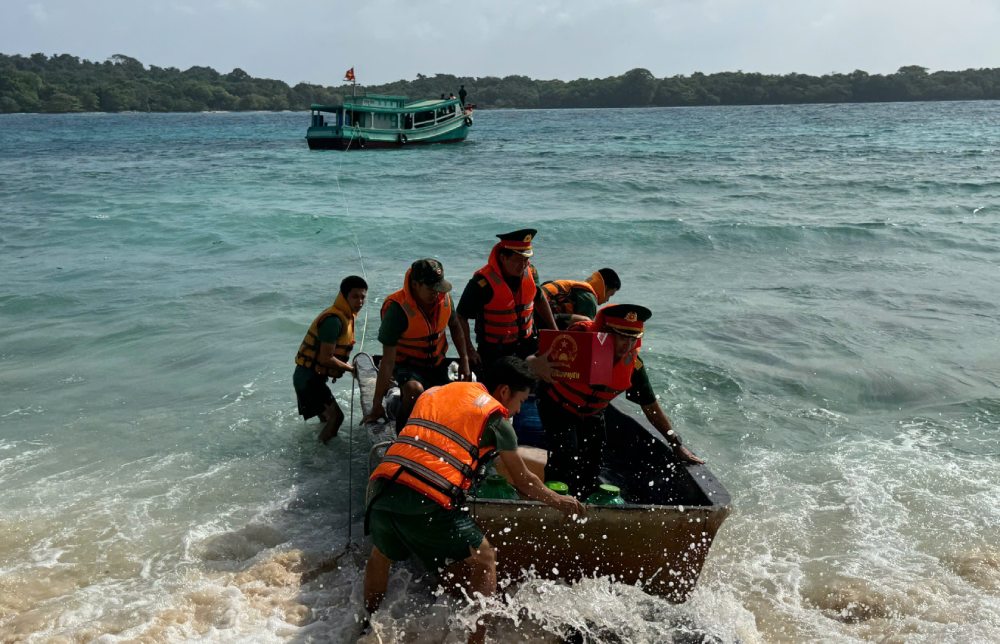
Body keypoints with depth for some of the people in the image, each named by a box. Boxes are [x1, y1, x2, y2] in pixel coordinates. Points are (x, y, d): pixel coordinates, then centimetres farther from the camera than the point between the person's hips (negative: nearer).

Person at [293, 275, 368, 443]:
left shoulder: (346, 316, 8)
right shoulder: (334, 320, -24)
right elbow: (326, 358, -24)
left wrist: (345, 366, 2)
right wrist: (351, 369, -12)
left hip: (312, 377, 11)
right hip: (309, 377, -11)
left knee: (327, 416, 23)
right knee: (335, 416, -15)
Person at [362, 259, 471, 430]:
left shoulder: (444, 298, -13)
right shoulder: (397, 309, -29)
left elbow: (455, 326, 10)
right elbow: (388, 360, -28)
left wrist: (464, 359, 3)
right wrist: (377, 404, -27)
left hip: (437, 363, 6)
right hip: (407, 364, -6)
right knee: (415, 390, -37)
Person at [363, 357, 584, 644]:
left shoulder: (433, 393, 24)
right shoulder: (495, 417, 9)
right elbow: (524, 482, 19)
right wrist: (559, 501, 36)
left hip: (382, 489, 6)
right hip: (429, 502, -5)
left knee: (382, 553, 35)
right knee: (483, 561, 17)